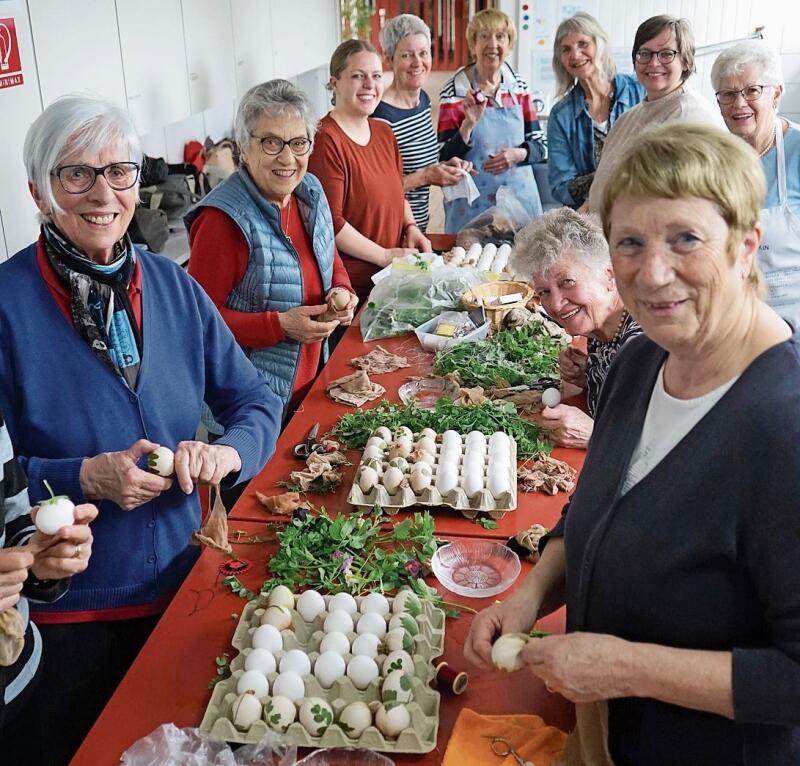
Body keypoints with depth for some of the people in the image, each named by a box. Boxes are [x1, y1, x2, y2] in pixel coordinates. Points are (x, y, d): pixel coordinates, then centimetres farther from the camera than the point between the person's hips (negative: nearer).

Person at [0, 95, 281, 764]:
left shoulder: (173, 287, -3)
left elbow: (256, 400, 0)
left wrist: (228, 451, -19)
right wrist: (86, 478, -28)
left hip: (180, 584, 4)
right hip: (62, 614, -4)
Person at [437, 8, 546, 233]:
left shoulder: (519, 86, 5)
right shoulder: (454, 91, -7)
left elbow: (540, 147, 8)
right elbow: (445, 158, -8)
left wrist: (518, 154, -12)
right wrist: (469, 124, -23)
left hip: (520, 198, 4)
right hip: (472, 205, -3)